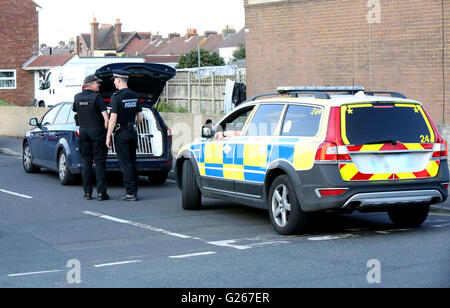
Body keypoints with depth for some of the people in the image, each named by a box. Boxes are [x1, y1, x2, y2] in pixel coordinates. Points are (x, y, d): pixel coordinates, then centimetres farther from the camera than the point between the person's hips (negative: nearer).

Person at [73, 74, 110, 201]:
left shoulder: (77, 98, 7)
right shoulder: (97, 97, -11)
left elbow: (75, 115, 18)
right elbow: (106, 118, -15)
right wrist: (105, 130, -2)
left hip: (83, 132, 5)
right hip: (97, 131, -5)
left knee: (86, 162, 10)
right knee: (100, 162, -2)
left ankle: (87, 192, 9)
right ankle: (101, 193, -4)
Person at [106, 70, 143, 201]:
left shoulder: (116, 96, -13)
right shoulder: (135, 96, 8)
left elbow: (113, 118, -16)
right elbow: (140, 117, 10)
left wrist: (108, 136, -12)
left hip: (121, 133, -7)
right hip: (133, 133, 7)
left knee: (125, 164, -5)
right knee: (132, 163, 12)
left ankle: (131, 193, -7)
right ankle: (134, 191, 14)